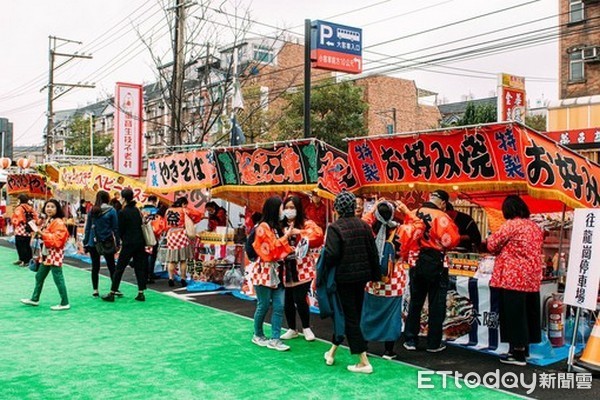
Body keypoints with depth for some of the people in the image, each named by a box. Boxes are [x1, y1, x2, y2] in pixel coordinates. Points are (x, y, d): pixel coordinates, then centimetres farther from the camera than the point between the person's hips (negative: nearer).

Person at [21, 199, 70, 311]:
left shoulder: (59, 223, -15)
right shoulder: (46, 221, 14)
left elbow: (56, 239, -24)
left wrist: (43, 234, -25)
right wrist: (39, 235, 9)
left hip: (55, 254, -10)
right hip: (46, 253, 10)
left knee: (58, 278, -6)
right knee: (39, 276, 19)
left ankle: (65, 303, 0)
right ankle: (35, 299, 34)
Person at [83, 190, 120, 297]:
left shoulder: (92, 211, 3)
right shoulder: (111, 211, -5)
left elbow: (87, 228, 5)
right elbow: (115, 228, -5)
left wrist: (85, 243, 10)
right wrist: (118, 243, 0)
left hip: (93, 243, 2)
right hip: (107, 242, -2)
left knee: (95, 267, 9)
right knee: (111, 266, 8)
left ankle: (95, 291, 10)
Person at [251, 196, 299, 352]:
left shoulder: (276, 227, 14)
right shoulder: (263, 227, -12)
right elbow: (270, 248, -19)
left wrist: (290, 234, 10)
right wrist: (286, 237, -16)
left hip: (277, 273, 8)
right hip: (264, 273, -8)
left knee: (279, 306, 2)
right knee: (264, 305, 2)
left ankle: (275, 339, 6)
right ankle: (258, 335, 21)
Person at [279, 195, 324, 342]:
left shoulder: (306, 223, -2)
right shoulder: (281, 225, 8)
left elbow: (318, 235, -18)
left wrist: (299, 233, -24)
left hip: (301, 268, -3)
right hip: (286, 268, 3)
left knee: (300, 299, -3)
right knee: (287, 300, 8)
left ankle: (306, 328, 19)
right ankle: (292, 329, 27)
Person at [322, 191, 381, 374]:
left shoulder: (335, 228, -13)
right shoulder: (364, 225, 3)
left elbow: (331, 254, -23)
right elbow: (373, 252, 4)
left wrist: (324, 270, -6)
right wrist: (376, 275, 13)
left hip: (344, 276, -6)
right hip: (362, 276, 6)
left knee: (350, 317, 2)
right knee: (354, 313, 17)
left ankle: (364, 362, 0)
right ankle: (332, 352, 32)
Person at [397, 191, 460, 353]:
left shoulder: (412, 215, 2)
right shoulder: (441, 217, -13)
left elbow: (405, 238, 5)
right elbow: (453, 239, -15)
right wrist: (440, 246, 3)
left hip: (417, 264, 5)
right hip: (435, 265, -4)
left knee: (415, 303, 14)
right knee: (436, 305, 6)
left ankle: (410, 340, 18)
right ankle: (434, 343, 12)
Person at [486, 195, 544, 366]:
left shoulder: (511, 225, -12)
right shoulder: (535, 227, 12)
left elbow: (492, 245, -7)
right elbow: (535, 251, 18)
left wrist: (502, 251, 14)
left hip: (512, 277, -8)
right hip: (532, 278, 8)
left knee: (514, 315, -1)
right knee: (526, 314, 15)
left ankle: (518, 353, 4)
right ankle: (523, 349, 25)